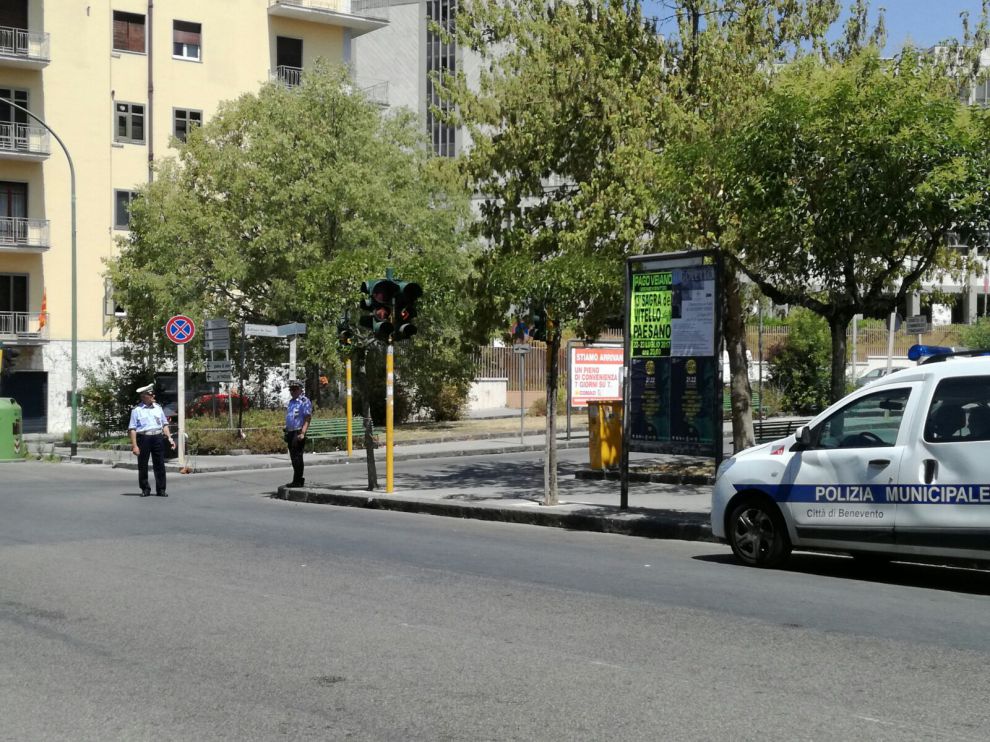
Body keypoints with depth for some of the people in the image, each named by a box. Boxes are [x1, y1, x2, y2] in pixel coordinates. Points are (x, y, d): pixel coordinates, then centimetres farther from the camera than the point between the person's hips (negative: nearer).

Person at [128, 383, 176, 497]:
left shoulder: (158, 407, 13)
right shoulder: (137, 410, 0)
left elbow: (165, 424, 17)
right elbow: (132, 429, -4)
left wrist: (169, 438, 7)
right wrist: (134, 445, -11)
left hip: (158, 437, 3)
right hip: (143, 438, -3)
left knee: (159, 465, 2)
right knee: (143, 466, 5)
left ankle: (161, 490, 9)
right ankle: (145, 489, 18)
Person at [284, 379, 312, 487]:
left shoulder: (304, 401, -9)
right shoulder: (291, 401, 18)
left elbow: (308, 418, -15)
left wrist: (302, 433, -23)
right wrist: (286, 431, 20)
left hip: (298, 433, -9)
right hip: (290, 432, 9)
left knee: (297, 457, -8)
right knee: (293, 457, 10)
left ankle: (297, 481, -5)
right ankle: (298, 480, 16)